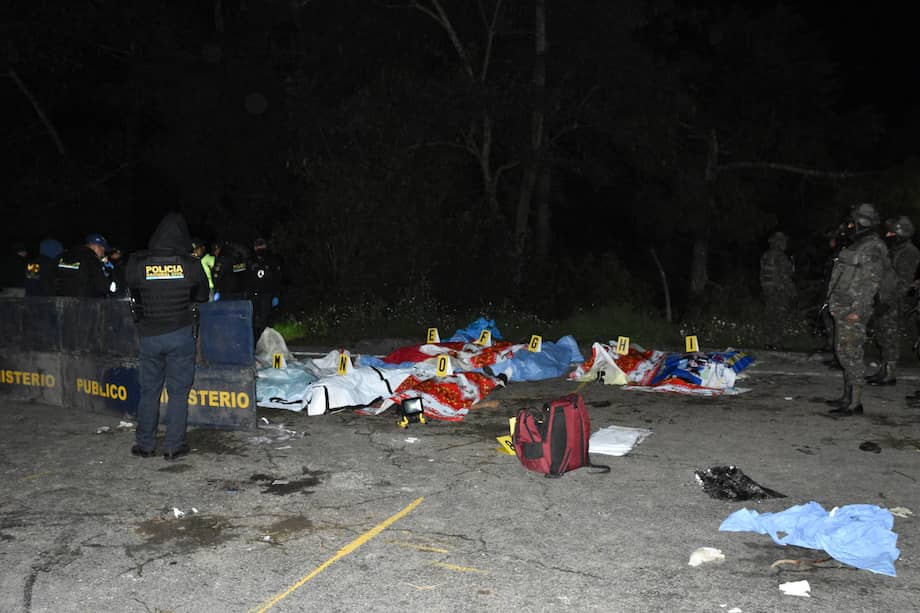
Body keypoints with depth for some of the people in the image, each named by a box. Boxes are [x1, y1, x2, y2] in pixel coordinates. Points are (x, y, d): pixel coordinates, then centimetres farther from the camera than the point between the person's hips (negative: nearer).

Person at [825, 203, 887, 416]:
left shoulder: (872, 249, -13)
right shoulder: (857, 245, 16)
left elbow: (872, 282, -18)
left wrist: (857, 310, -22)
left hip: (853, 310, -10)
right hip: (843, 308, 10)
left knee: (851, 354, -8)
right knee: (843, 352, 14)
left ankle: (855, 403, -4)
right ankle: (847, 397, 23)